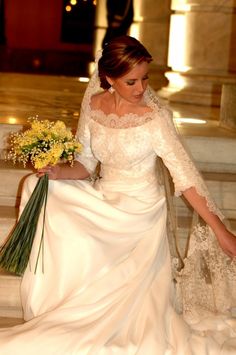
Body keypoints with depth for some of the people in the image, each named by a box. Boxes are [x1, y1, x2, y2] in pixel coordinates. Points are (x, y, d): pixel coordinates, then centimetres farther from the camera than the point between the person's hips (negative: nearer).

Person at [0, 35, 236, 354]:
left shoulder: (155, 117, -19)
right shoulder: (93, 104, -5)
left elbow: (185, 175, -20)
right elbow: (85, 165, 3)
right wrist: (58, 172, -19)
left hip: (138, 214, -5)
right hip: (101, 205, 5)